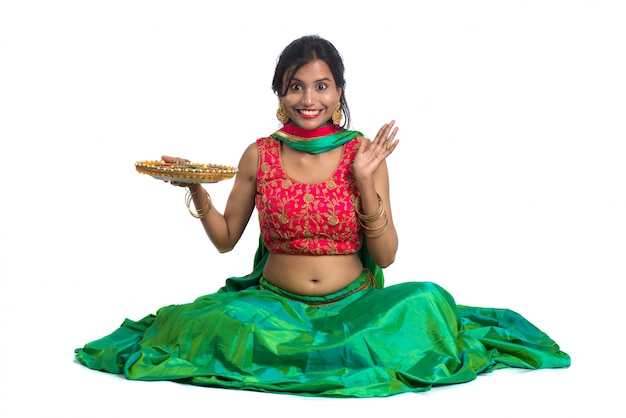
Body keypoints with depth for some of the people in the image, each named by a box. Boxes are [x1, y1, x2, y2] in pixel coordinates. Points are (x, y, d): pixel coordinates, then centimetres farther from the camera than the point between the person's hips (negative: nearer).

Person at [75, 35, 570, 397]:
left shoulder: (363, 154, -1)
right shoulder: (260, 155, 2)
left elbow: (385, 256, -2)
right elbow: (225, 238, 11)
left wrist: (365, 183, -15)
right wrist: (195, 188, -5)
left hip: (354, 304, 0)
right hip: (277, 304, 0)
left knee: (426, 302, -29)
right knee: (223, 324, -32)